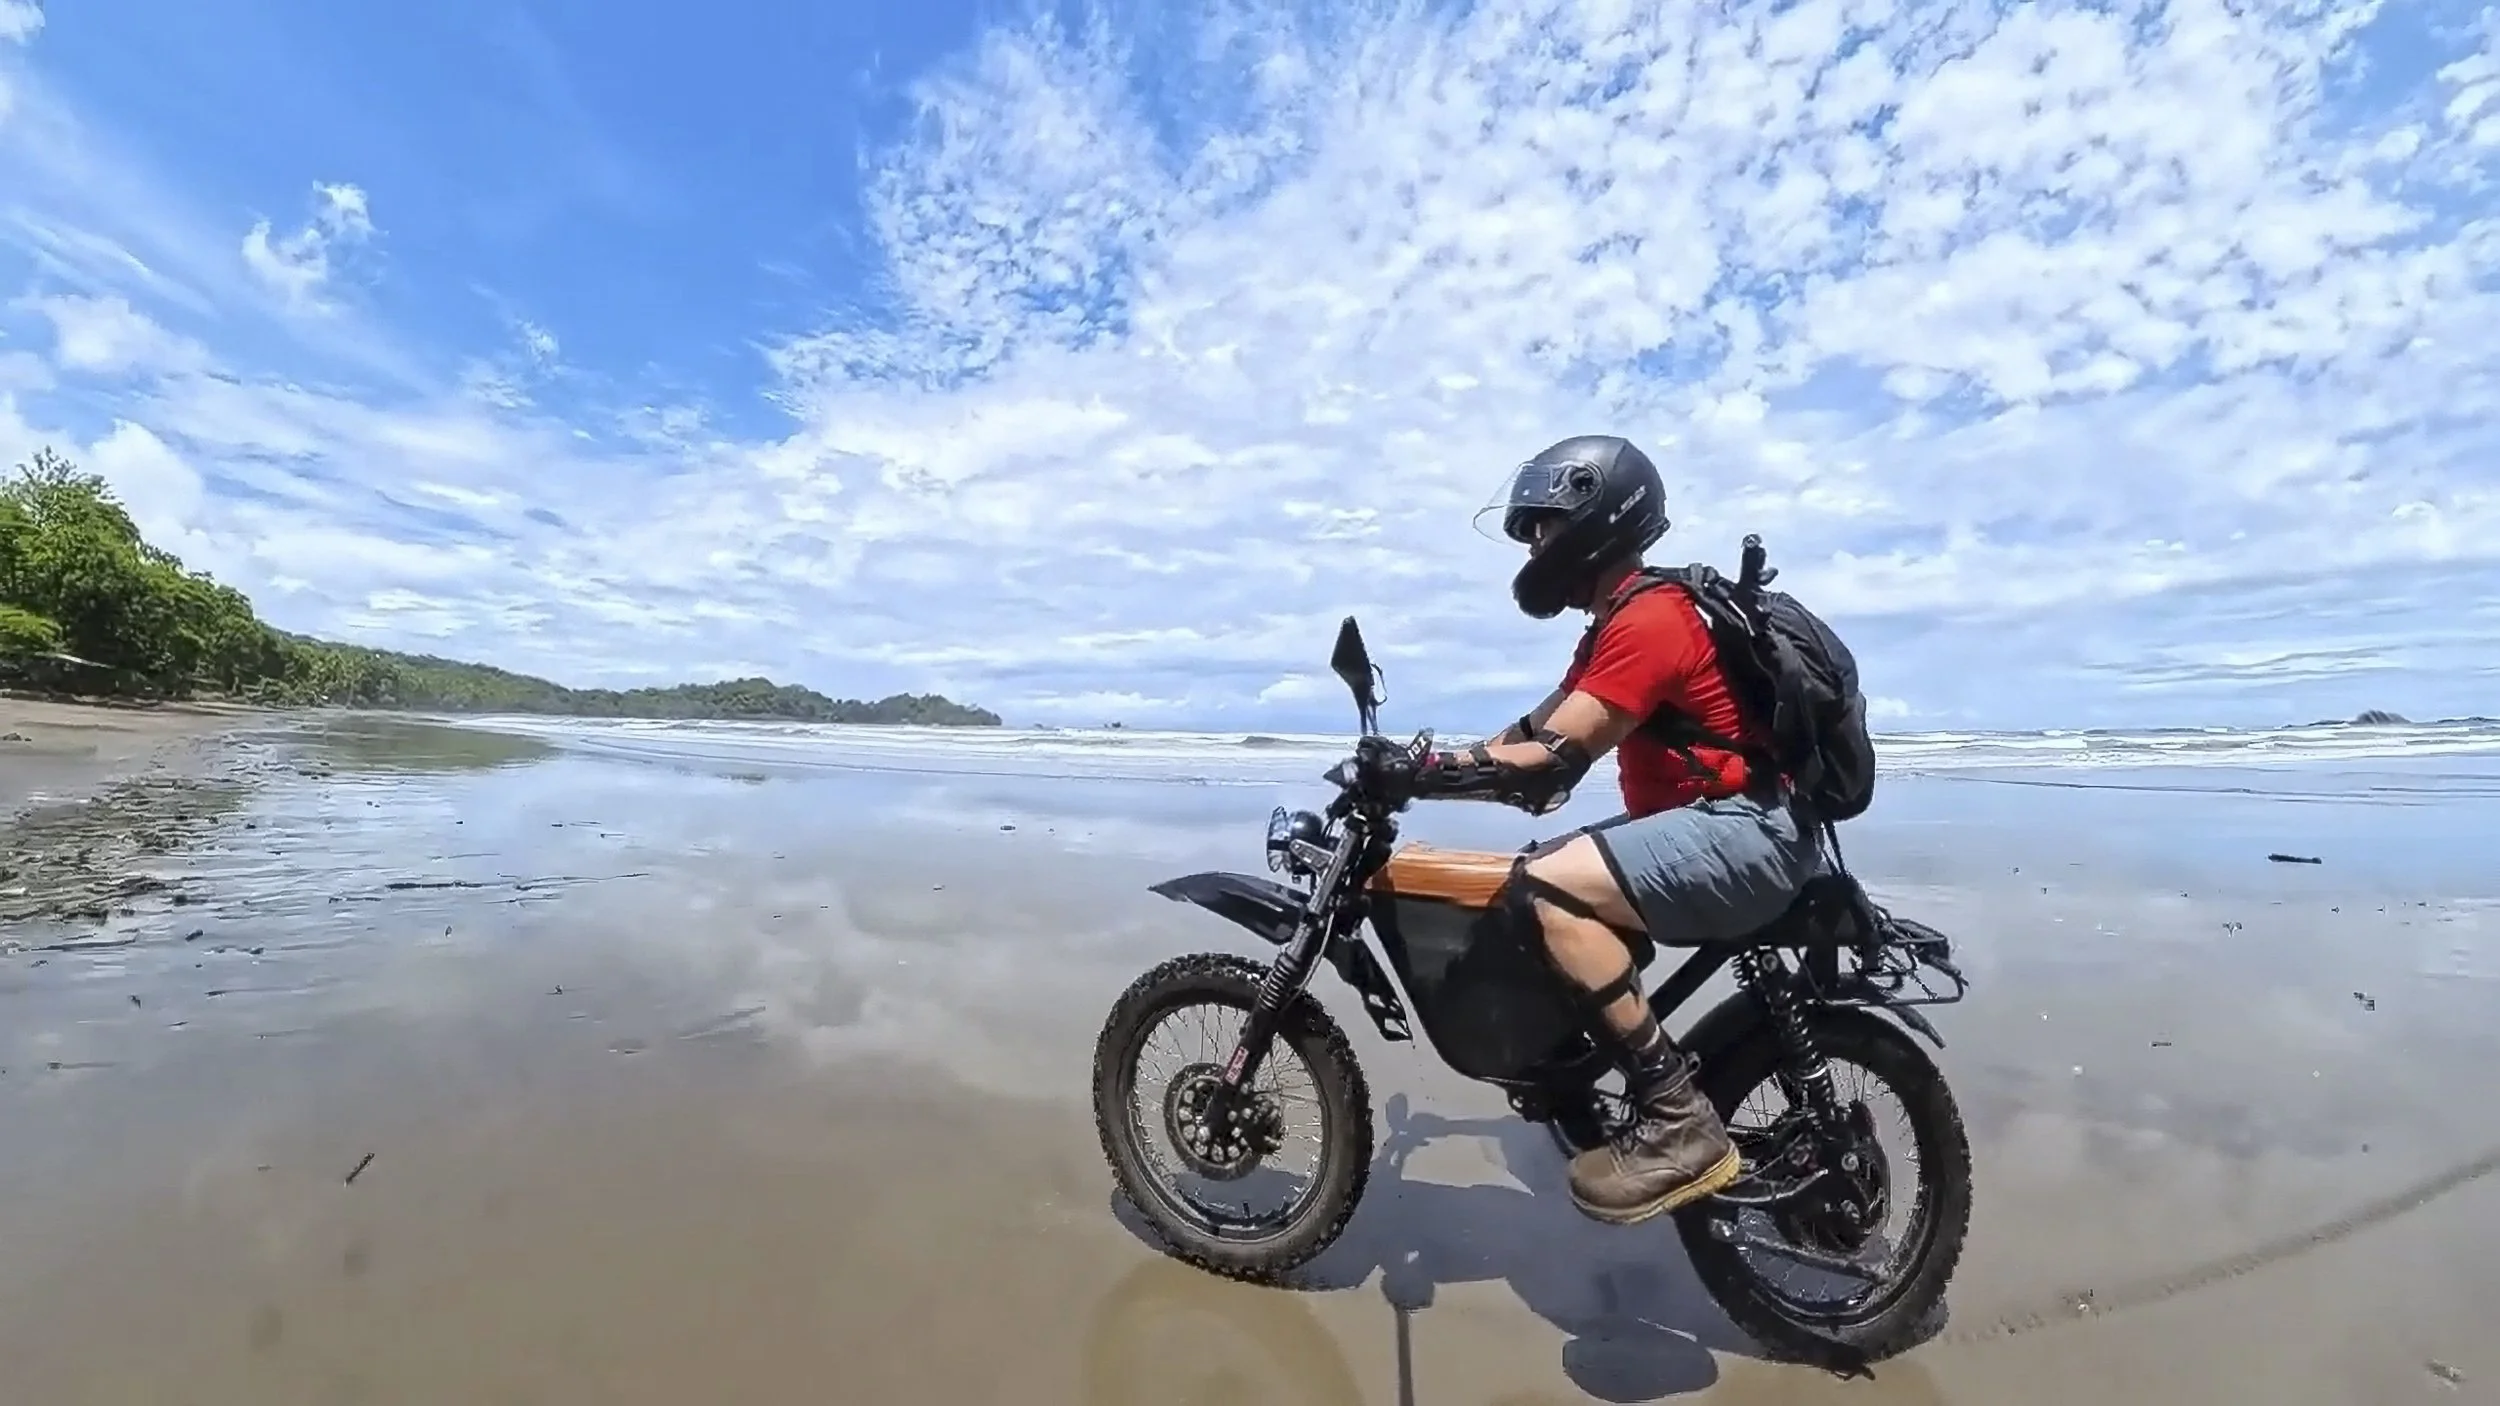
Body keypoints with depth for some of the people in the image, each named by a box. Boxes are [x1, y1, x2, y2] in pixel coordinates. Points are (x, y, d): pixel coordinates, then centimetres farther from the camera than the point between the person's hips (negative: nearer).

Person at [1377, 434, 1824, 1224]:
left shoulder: (1648, 617, -16)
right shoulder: (1623, 620, 17)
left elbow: (1551, 762, -25)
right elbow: (1535, 730, 14)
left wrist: (1419, 773, -22)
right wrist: (1434, 766, 4)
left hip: (1747, 831, -11)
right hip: (1711, 825, 11)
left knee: (1554, 890, -27)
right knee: (1549, 888, 10)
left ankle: (1680, 1122, -15)